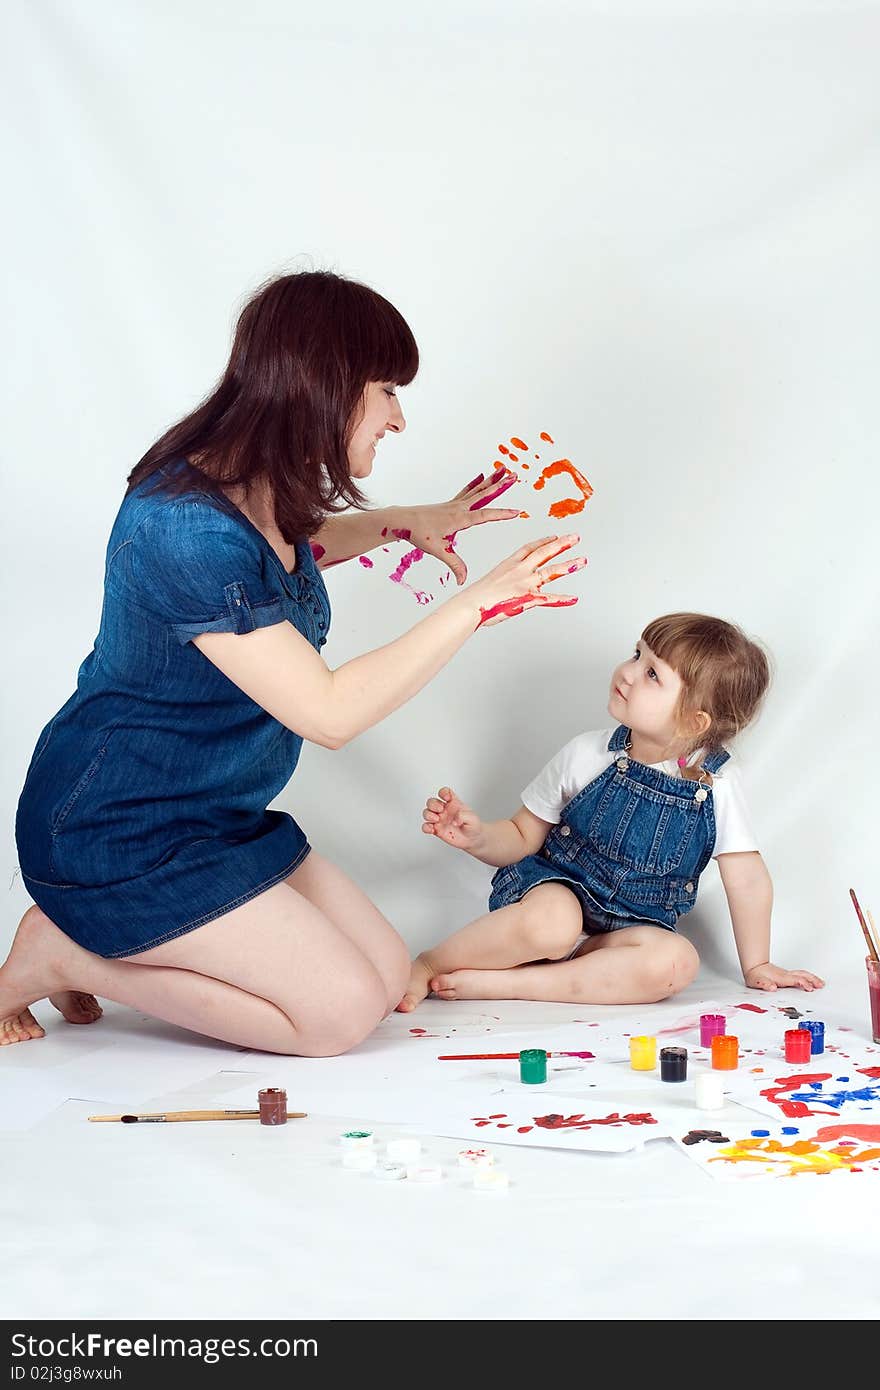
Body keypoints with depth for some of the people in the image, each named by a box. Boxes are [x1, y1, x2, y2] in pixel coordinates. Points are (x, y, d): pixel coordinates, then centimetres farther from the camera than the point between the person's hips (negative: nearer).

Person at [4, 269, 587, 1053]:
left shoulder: (262, 493, 0)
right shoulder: (188, 526, -29)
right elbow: (330, 712, -26)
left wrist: (403, 524, 13)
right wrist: (481, 602, -23)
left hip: (214, 815, 10)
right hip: (117, 837, -10)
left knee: (390, 977, 6)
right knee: (342, 1011, -9)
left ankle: (97, 945, 14)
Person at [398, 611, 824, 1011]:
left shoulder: (717, 785, -9)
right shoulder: (586, 755, -6)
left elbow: (746, 880, -1)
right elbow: (523, 837, 3)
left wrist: (756, 965, 4)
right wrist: (477, 836, -17)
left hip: (626, 928, 2)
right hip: (555, 889, -1)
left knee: (677, 961, -33)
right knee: (553, 921, -38)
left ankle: (496, 981, -29)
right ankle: (426, 964, -15)